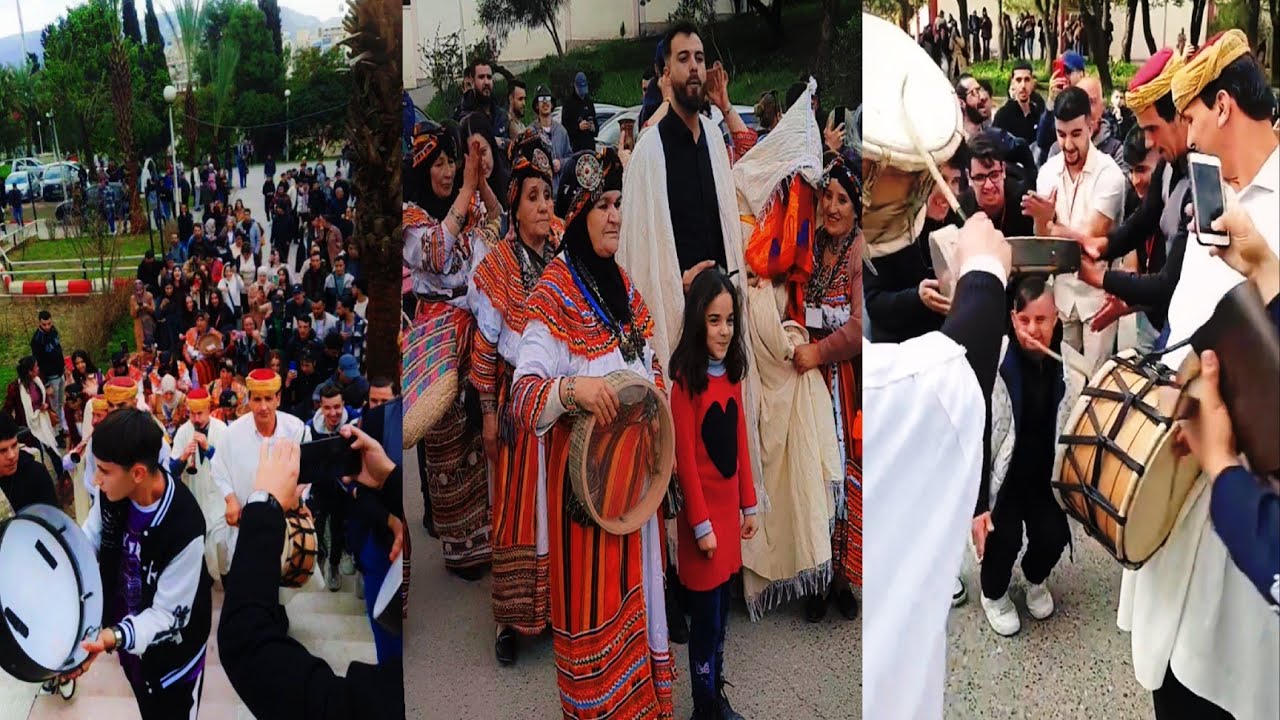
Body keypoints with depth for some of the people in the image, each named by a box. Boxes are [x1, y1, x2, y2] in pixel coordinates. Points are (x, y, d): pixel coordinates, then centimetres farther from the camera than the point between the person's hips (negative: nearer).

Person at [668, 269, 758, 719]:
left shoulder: (732, 373, 4)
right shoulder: (686, 379, -17)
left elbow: (741, 443, 10)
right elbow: (685, 458, -16)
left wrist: (749, 504, 11)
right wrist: (701, 524, -14)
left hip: (729, 507, 6)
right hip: (703, 513, -6)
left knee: (722, 614, 17)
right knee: (705, 618, 5)